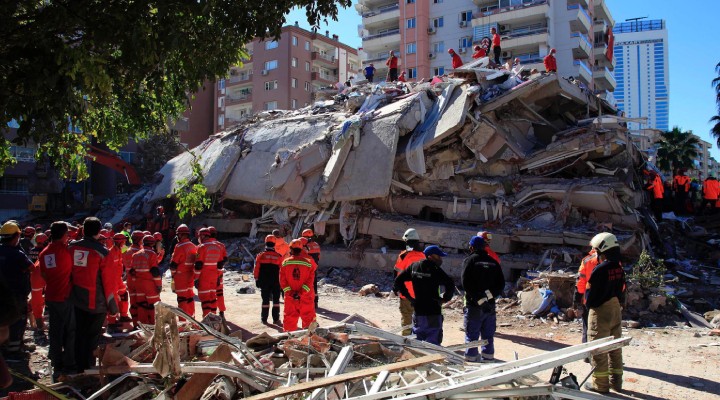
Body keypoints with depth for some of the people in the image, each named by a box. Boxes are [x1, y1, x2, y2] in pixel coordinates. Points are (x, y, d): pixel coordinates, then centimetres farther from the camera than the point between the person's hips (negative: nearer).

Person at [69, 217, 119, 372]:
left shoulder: (71, 247, -2)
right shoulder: (101, 251, -15)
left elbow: (68, 273, 7)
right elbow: (108, 281, -12)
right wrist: (113, 305, -4)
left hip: (77, 300, 5)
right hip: (96, 302, -4)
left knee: (80, 333, 16)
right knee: (92, 336, 7)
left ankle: (80, 367, 26)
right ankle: (89, 369, 13)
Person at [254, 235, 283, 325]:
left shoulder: (260, 255, -4)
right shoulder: (279, 256, -4)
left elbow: (256, 269, -3)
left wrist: (257, 280, 7)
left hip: (264, 282, 1)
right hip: (276, 282, -1)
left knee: (265, 300, 7)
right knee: (276, 300, 6)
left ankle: (264, 319, 10)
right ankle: (276, 319, 4)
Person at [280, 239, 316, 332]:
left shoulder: (285, 263, -3)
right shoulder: (308, 263, -4)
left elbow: (282, 281, -5)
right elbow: (310, 280, -9)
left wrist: (290, 292, -7)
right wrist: (301, 292, -12)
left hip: (290, 297, 1)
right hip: (306, 297, 0)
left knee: (289, 317, 10)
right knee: (308, 317, 8)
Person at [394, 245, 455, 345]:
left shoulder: (414, 266, 5)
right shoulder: (435, 270, -13)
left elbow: (398, 280, 8)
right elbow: (450, 284, -24)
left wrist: (408, 297, 9)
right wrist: (445, 299, -8)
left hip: (417, 312, 6)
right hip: (433, 313, -6)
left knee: (417, 340, 18)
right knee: (433, 343, -1)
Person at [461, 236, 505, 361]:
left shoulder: (469, 260, -5)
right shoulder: (493, 261, 9)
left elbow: (466, 284, -16)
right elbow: (501, 284, 4)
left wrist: (478, 299, -18)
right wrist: (490, 295, -7)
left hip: (474, 305, -4)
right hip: (490, 306, 4)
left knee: (471, 336, 2)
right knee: (488, 337, 13)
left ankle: (470, 360, 4)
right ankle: (488, 360, 19)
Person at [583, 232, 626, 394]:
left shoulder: (599, 270, -20)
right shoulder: (619, 269, 1)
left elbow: (590, 294, -15)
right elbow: (622, 291, 9)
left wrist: (589, 304, 4)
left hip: (600, 313, -7)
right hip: (616, 312, 7)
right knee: (615, 348, 16)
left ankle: (600, 384, 10)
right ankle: (616, 381, 25)